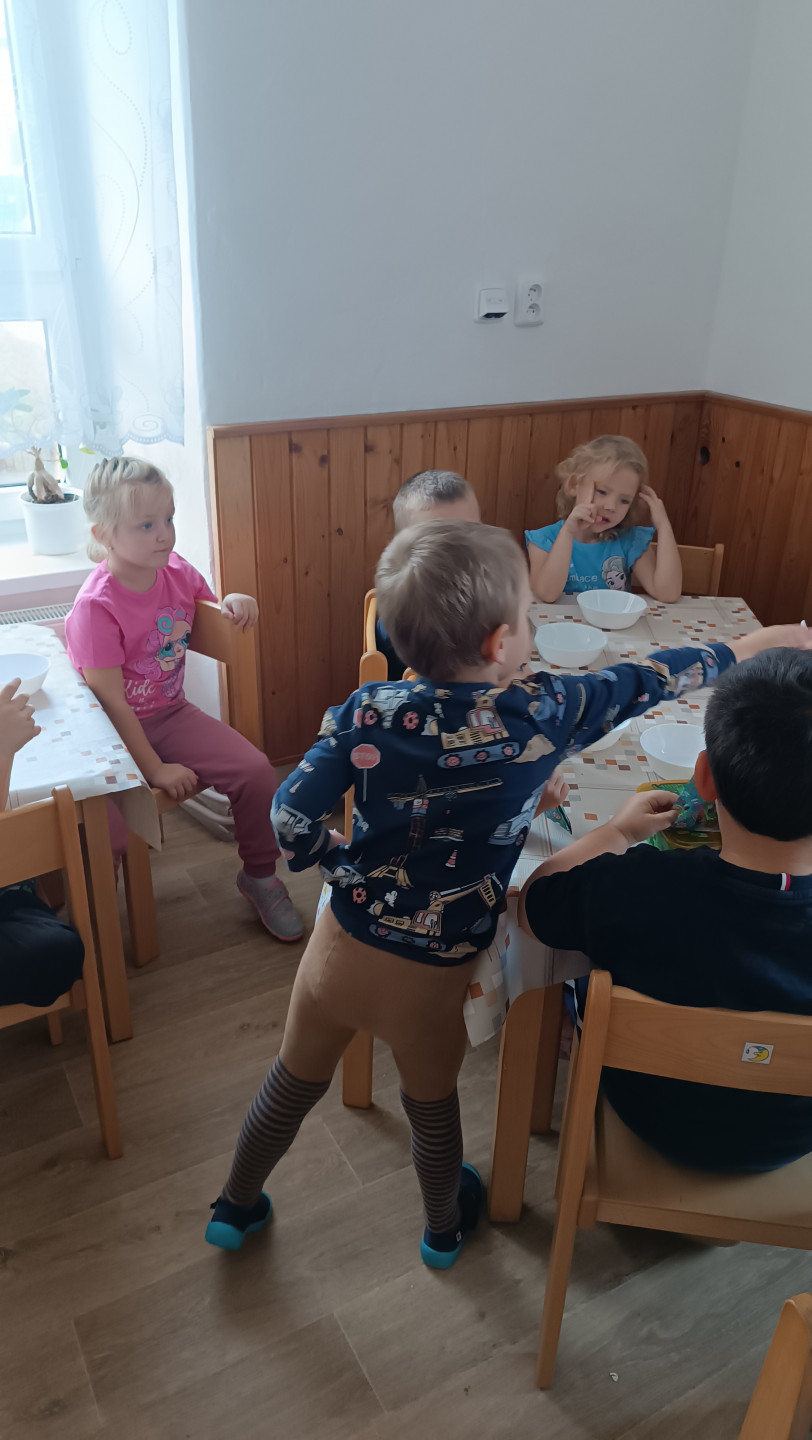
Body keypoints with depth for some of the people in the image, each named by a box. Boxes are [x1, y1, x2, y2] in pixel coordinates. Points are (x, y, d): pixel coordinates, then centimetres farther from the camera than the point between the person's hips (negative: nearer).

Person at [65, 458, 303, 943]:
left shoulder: (178, 572, -3)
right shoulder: (96, 606, -22)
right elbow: (110, 700, -21)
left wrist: (235, 603, -5)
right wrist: (155, 770, -21)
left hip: (171, 712, 6)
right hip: (114, 730, -5)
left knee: (256, 771, -12)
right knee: (108, 834, -27)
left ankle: (260, 876, 15)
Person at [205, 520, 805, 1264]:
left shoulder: (370, 711, -16)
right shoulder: (540, 714, -20)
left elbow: (292, 817, -18)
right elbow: (646, 682, -6)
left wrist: (348, 866, 3)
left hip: (340, 948, 2)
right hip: (429, 979, -1)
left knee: (293, 1084, 27)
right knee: (433, 1107, 27)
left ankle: (236, 1205, 51)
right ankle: (445, 1228, 56)